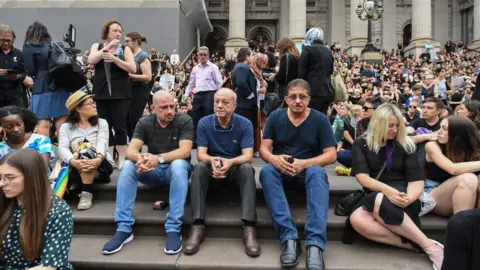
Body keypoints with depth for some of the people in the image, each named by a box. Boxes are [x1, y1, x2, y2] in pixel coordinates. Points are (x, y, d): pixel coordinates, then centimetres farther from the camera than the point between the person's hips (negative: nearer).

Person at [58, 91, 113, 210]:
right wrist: (73, 161, -34)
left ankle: (86, 194, -30)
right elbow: (62, 148, -11)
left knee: (87, 155, -33)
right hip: (76, 168, 0)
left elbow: (102, 143, -12)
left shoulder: (101, 123, 7)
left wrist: (99, 159, -35)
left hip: (101, 165, 0)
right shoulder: (66, 127, 7)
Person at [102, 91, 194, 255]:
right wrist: (140, 159, -39)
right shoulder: (144, 123, -2)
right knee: (127, 166, -24)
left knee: (178, 164, -37)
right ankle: (124, 229, -23)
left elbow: (185, 151, -24)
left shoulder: (184, 121, -11)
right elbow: (131, 150, -14)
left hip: (175, 168, -3)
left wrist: (159, 158, -40)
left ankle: (174, 229, -34)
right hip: (153, 171, 3)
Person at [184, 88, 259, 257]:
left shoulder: (245, 124, -8)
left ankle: (249, 228, -38)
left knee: (247, 169, -34)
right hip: (212, 168, 1)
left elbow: (248, 156, -16)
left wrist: (230, 162, -39)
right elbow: (201, 154, -11)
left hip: (236, 168, -1)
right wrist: (213, 160, -36)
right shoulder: (204, 123, -5)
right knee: (199, 167, -32)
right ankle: (197, 227, -35)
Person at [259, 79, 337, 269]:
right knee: (266, 170, -33)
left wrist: (305, 163, -24)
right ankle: (289, 237, -38)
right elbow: (263, 149, -1)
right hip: (280, 170, 1)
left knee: (318, 172, -36)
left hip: (308, 170, -1)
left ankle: (315, 244, -43)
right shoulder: (275, 117, 2)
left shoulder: (320, 119, -2)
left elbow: (331, 155, -7)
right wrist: (274, 158, -25)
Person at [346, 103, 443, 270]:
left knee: (379, 202, -38)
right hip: (374, 197, 1)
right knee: (357, 219, -34)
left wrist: (409, 198, -25)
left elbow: (417, 181, -2)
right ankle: (411, 244, -27)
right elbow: (362, 177, -7)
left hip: (401, 196, -1)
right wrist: (386, 189, -26)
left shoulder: (406, 145, 6)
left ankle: (429, 247, -27)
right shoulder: (361, 144, 5)